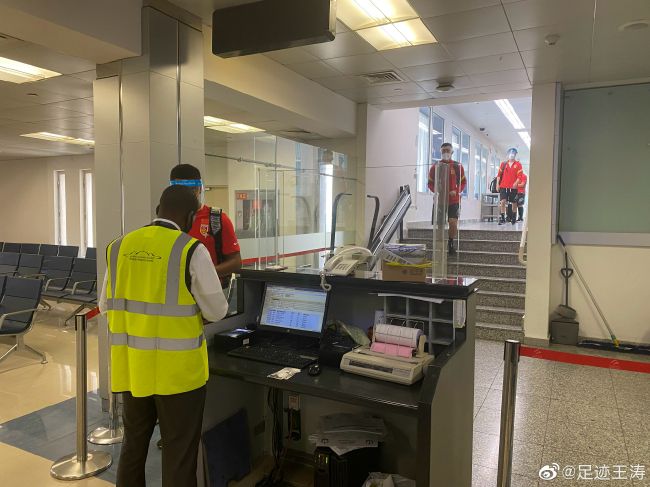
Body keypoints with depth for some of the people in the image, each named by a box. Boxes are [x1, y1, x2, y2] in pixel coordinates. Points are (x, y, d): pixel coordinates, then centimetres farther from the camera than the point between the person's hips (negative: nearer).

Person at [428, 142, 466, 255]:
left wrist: (457, 191, -11)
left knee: (453, 223, -11)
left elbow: (463, 182, 7)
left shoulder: (457, 166, 3)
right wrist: (436, 191, -11)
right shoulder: (435, 167, 4)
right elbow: (430, 183, 8)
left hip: (454, 200, -1)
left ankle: (451, 243, 13)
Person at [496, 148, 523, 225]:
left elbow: (519, 176, -3)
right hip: (503, 186, 1)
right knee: (502, 201, -12)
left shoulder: (518, 164, 3)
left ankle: (514, 218, 22)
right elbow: (499, 174, 10)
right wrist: (497, 184, 1)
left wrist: (516, 183, -19)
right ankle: (502, 218, -8)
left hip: (513, 187, -1)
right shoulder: (503, 164, 9)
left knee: (514, 203, 7)